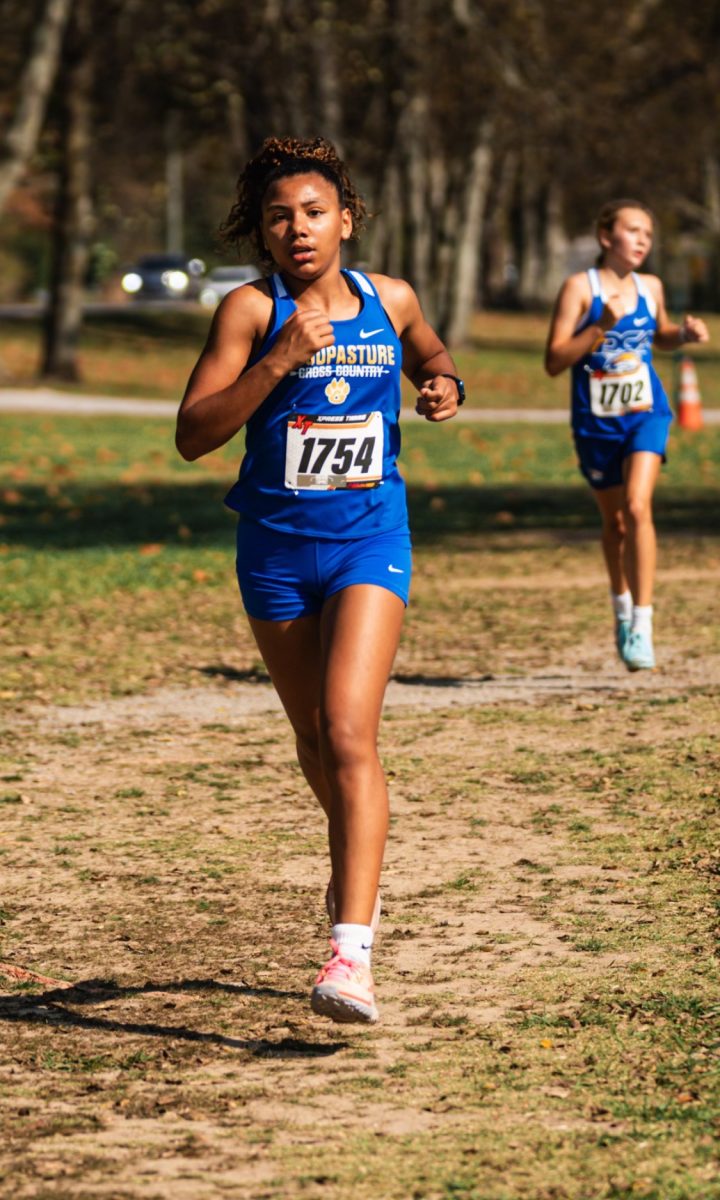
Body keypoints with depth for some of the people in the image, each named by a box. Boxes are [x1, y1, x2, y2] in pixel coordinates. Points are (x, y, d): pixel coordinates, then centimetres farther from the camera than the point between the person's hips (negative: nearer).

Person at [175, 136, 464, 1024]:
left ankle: (351, 949, -25)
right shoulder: (251, 309, -8)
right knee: (315, 742, 16)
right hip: (277, 544, 1)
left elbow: (430, 356, 24)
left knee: (348, 732, -18)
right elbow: (192, 434, -15)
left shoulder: (390, 302, 1)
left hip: (370, 539, -1)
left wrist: (443, 385, 1)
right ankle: (357, 864, 48)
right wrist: (279, 361, -24)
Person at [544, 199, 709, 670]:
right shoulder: (581, 287, -9)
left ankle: (642, 624, -19)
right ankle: (622, 604, 40)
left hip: (646, 414, 1)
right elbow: (554, 361, -14)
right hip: (597, 421, -1)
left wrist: (686, 333, 3)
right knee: (614, 520, 14)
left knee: (637, 507, -20)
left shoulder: (650, 287, 3)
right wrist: (601, 327, -25)